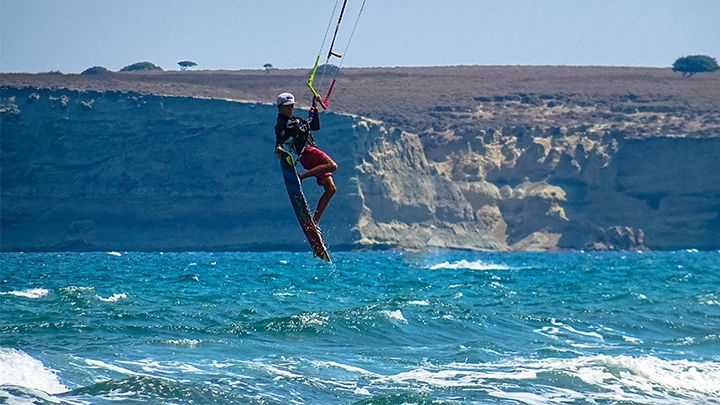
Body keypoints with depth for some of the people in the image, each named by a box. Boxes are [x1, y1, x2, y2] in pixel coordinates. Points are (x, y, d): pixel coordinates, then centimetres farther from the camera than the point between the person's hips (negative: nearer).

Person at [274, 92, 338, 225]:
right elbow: (280, 139, -12)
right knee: (332, 166, -33)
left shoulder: (297, 120, 28)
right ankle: (300, 177, -28)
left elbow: (315, 126, 35)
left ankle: (315, 221, -7)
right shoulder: (281, 123, 2)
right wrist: (278, 148, -34)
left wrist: (314, 108, 31)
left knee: (331, 189, -2)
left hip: (313, 153, 8)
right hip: (306, 152, -8)